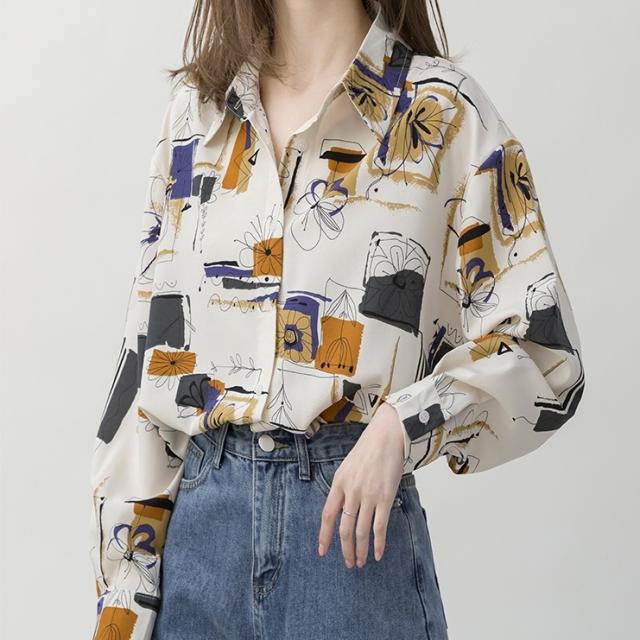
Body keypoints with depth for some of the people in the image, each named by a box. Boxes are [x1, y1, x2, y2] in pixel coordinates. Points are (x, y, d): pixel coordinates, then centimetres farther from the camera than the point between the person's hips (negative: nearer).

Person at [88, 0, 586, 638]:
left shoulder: (445, 113, -3)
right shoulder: (195, 108, 8)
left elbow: (543, 351, -2)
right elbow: (150, 349, 7)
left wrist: (399, 427, -19)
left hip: (353, 532, -3)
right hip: (196, 520, 4)